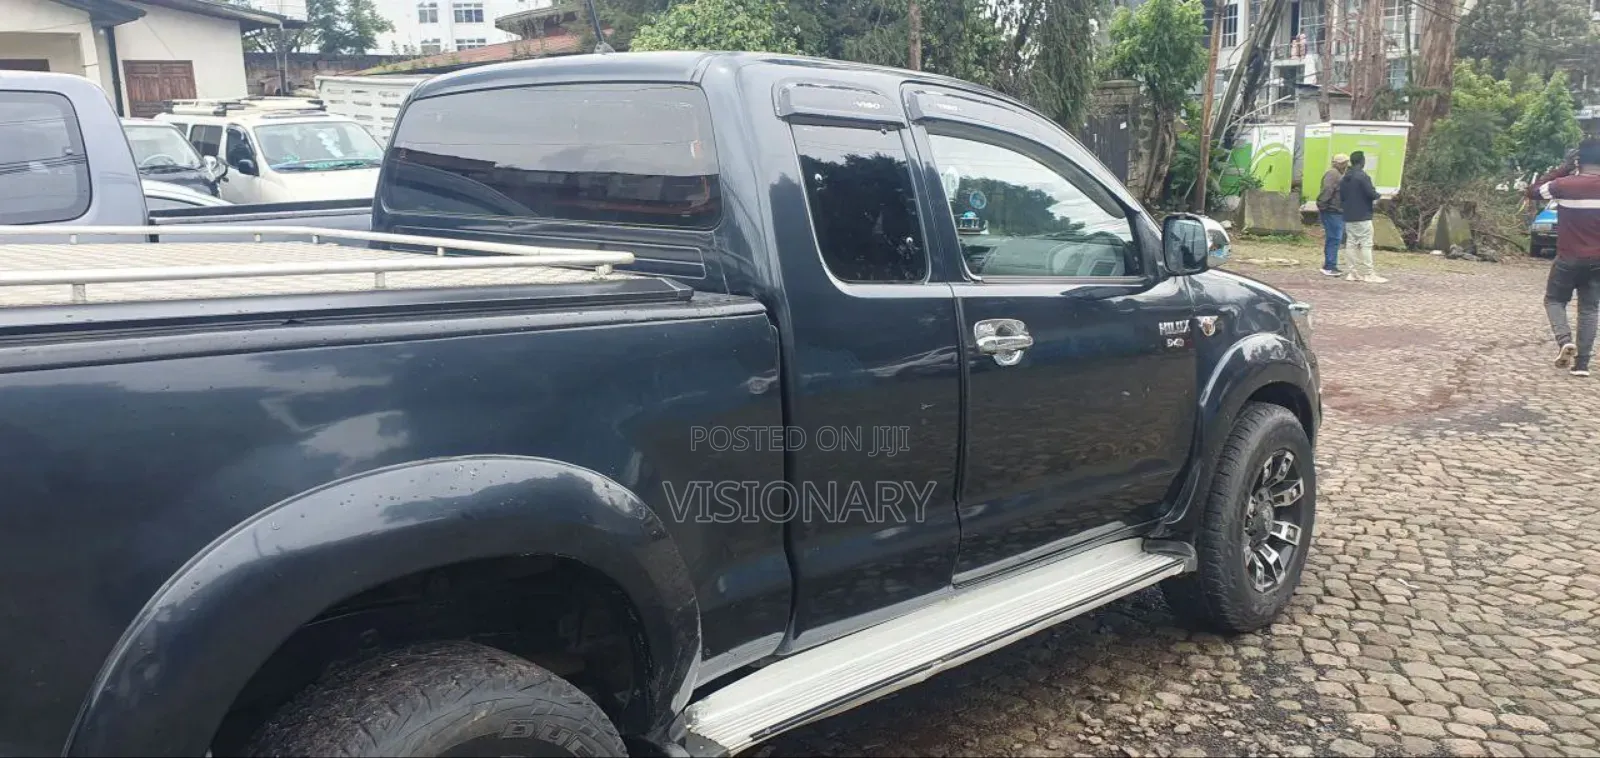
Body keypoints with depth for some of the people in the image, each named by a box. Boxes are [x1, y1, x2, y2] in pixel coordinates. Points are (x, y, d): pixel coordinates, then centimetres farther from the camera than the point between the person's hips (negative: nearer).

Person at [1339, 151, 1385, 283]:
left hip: (1348, 218, 7)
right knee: (1366, 245, -4)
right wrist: (1377, 195, 4)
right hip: (1363, 217, -7)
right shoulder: (1363, 176, -13)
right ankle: (1369, 273, -3)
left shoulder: (1344, 178, 10)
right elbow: (1372, 194, -17)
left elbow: (1341, 198, 13)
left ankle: (1354, 272, 9)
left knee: (1351, 244, 8)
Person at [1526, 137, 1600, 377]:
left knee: (1554, 300, 17)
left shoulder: (1563, 185, -11)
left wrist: (1562, 169, 5)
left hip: (1569, 258, -2)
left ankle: (1564, 340, -9)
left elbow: (1532, 191, 5)